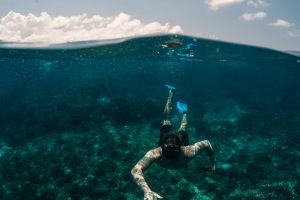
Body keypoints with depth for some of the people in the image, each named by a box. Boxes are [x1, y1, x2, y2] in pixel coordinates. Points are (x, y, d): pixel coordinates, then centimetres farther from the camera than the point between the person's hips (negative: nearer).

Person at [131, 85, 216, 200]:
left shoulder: (187, 152, -47)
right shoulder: (155, 154, -51)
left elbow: (207, 143, -29)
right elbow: (135, 170, -64)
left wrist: (213, 163, -22)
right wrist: (147, 190, -81)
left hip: (181, 138, 0)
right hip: (166, 134, 0)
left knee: (182, 130, 39)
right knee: (166, 118, 32)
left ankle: (183, 112, 66)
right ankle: (171, 92, 55)